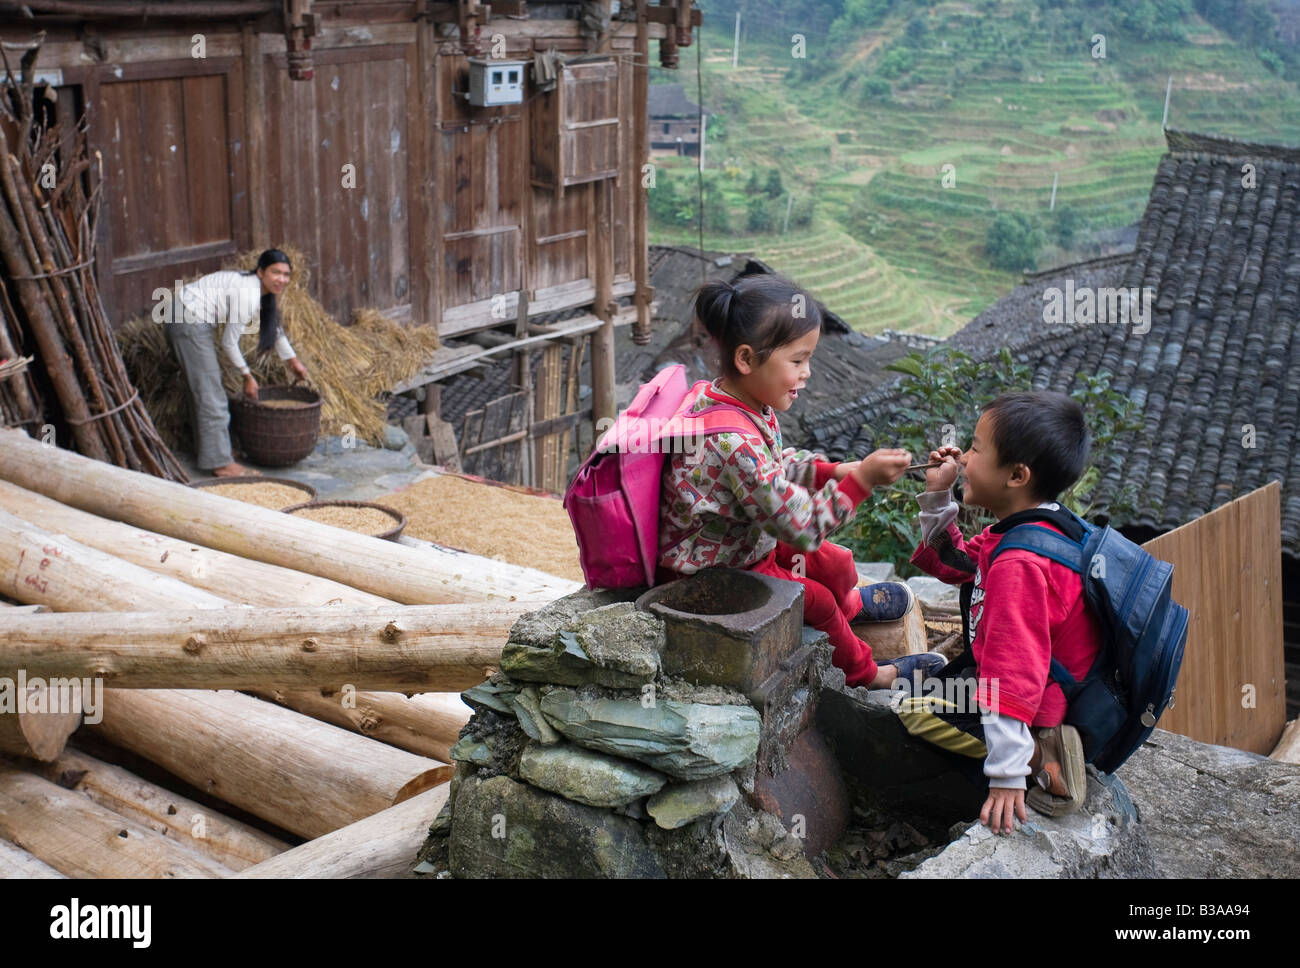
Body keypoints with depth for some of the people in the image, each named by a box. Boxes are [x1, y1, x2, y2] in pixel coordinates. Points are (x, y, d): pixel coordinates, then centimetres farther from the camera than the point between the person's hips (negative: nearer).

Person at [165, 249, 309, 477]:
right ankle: (220, 462, 0)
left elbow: (274, 328, 27)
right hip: (191, 324, -10)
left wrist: (293, 361, 37)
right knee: (210, 394, -5)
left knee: (203, 389, 19)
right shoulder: (247, 295, -20)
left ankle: (212, 449, 32)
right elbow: (229, 342, -14)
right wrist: (247, 376, -2)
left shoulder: (260, 291, 10)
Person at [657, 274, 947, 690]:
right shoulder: (735, 442, -40)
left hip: (745, 544, 9)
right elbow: (801, 527, -34)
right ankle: (862, 671, 29)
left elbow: (777, 464, 10)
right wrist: (860, 479, -31)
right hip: (710, 574, -9)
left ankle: (850, 604, 53)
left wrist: (833, 470, -5)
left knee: (836, 563, 18)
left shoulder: (746, 406, -9)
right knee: (816, 600, 0)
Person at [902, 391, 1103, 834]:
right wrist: (937, 497, 6)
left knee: (914, 714, -11)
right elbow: (954, 564, 19)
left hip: (1043, 712, -10)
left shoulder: (1019, 565, -30)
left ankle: (1042, 757, -16)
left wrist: (1007, 773, -36)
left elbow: (1016, 669, -35)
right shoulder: (1024, 531, 1)